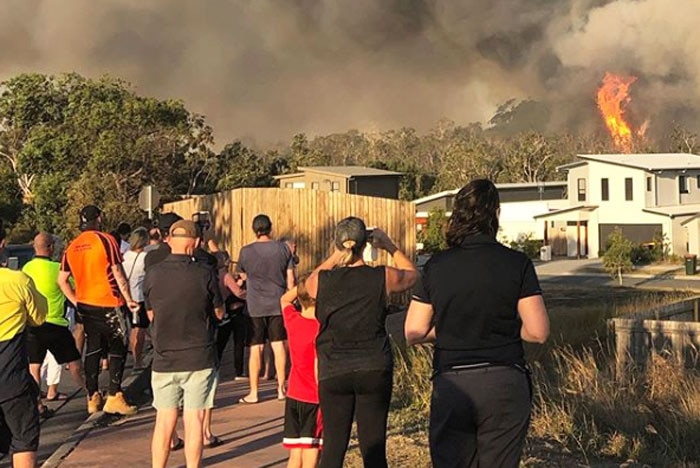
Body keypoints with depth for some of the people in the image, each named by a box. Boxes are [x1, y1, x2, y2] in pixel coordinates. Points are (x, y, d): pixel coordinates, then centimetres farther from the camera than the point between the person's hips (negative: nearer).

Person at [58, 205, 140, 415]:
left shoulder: (72, 246, 7)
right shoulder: (106, 240, -10)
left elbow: (62, 279, 10)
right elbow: (118, 273, -11)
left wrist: (75, 301, 17)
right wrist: (129, 299, -4)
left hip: (85, 305, 6)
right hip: (108, 304, -6)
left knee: (93, 349, 13)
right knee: (118, 349, 3)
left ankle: (93, 398, 16)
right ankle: (114, 396, -2)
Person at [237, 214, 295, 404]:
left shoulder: (246, 251, -6)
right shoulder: (283, 248, 0)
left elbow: (243, 276, 10)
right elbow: (290, 278, 4)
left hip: (256, 306, -2)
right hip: (278, 304, 2)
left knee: (256, 348, 2)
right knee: (278, 345, 9)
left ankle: (253, 393, 6)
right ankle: (281, 388, 14)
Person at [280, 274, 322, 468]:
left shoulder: (292, 320, 1)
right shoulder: (320, 329, -18)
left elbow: (285, 299, 24)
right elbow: (319, 369, -20)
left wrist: (306, 282, 15)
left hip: (293, 397, 6)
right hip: (314, 400, -6)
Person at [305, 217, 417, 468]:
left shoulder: (322, 280, -5)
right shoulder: (382, 277, -7)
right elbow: (411, 273, 15)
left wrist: (335, 256, 20)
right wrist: (390, 246, 19)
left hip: (333, 372, 1)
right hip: (374, 370, -1)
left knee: (333, 446, 8)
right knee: (374, 447, 5)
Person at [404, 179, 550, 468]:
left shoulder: (436, 267, 0)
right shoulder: (516, 264, -5)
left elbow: (413, 333, 3)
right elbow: (538, 332, -7)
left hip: (451, 385, 1)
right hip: (504, 384, -1)